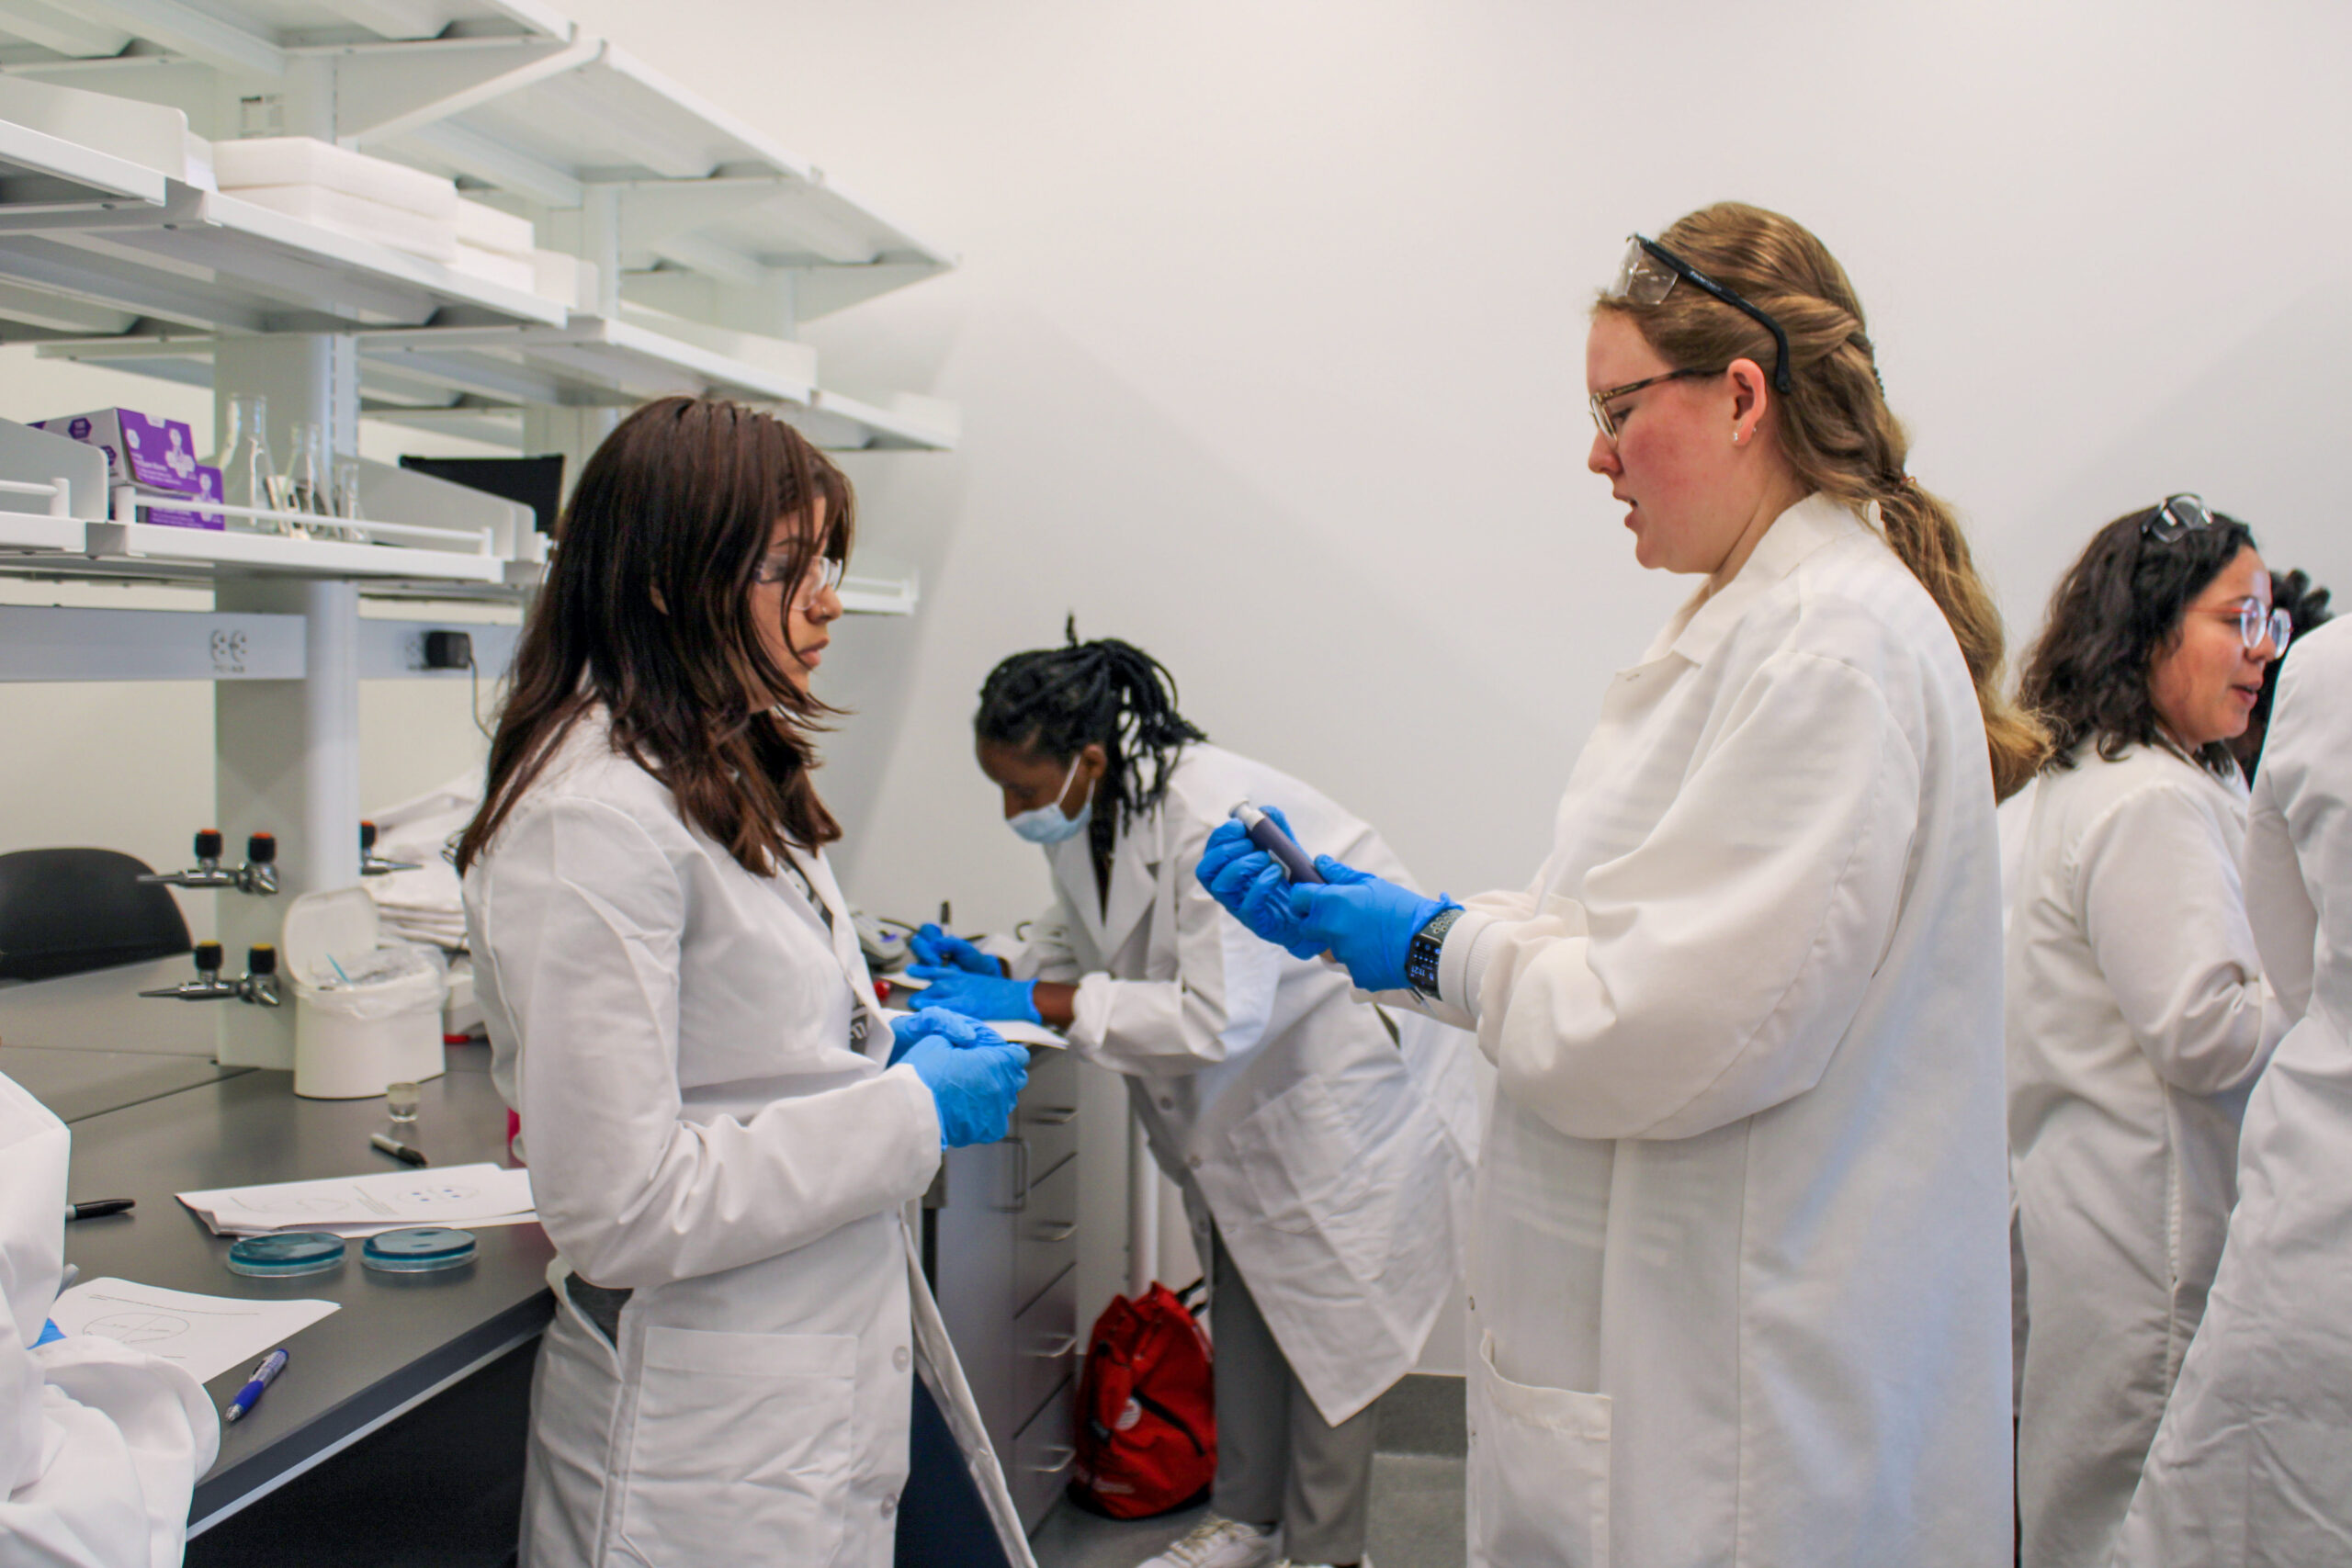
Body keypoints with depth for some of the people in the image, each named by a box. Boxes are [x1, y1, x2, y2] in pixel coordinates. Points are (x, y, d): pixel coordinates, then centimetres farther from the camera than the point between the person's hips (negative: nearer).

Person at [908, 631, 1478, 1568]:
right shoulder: (1085, 820, -7)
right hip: (1245, 1097, 8)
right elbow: (1079, 945, 9)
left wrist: (1038, 1001, -34)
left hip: (1348, 1066, -8)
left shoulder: (1215, 816, -35)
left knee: (1329, 1320, 2)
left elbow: (1219, 1018, -36)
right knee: (1242, 1296, 15)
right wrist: (997, 971, -12)